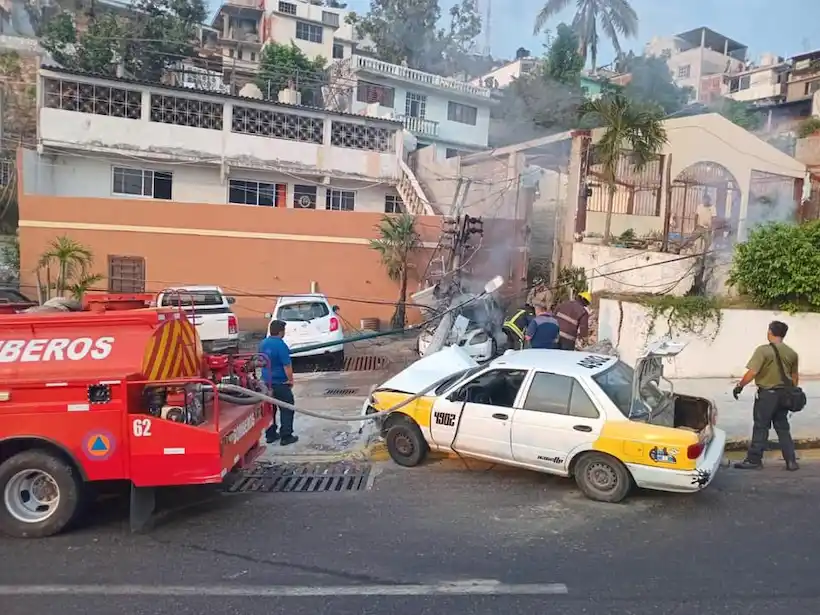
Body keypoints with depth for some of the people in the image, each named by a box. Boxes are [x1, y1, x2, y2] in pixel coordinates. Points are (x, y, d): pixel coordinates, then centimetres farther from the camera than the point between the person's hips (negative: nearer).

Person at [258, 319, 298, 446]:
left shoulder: (263, 343, 5)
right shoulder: (281, 345, -21)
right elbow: (287, 365, -21)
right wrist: (291, 380, -8)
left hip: (266, 382, 8)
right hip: (280, 383, -8)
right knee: (287, 410, 3)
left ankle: (270, 435, 22)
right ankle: (286, 436, 4)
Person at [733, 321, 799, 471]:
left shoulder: (763, 350, -15)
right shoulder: (792, 353, 5)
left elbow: (752, 372, -20)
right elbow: (794, 377, 12)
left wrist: (739, 386, -8)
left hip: (766, 394, -6)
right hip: (783, 395, 6)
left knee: (760, 428, 1)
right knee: (783, 428, 15)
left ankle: (754, 460, 6)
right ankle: (791, 461, 16)